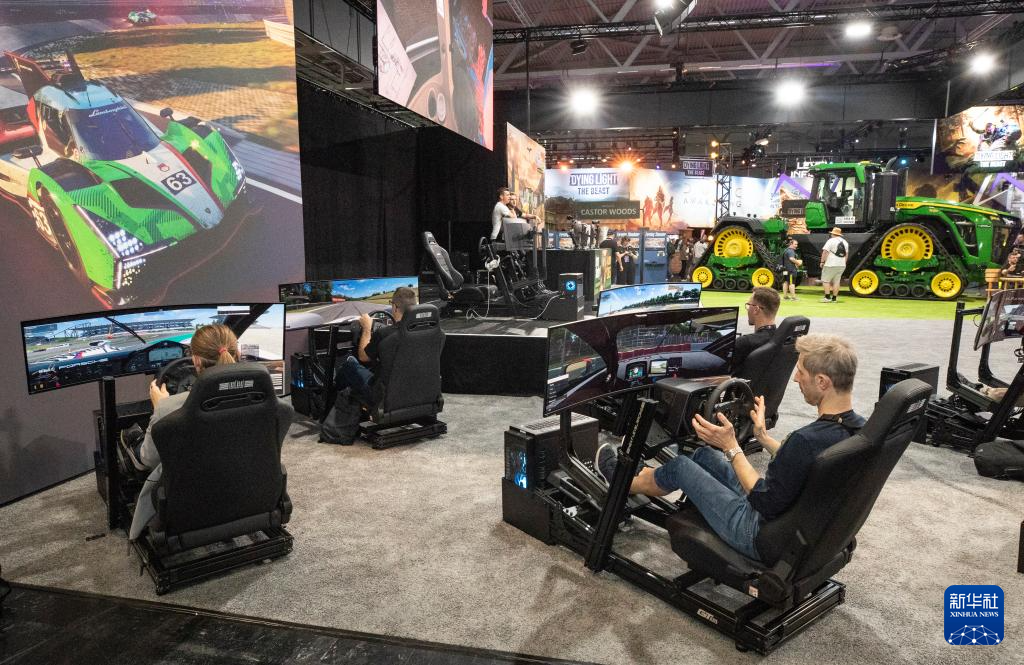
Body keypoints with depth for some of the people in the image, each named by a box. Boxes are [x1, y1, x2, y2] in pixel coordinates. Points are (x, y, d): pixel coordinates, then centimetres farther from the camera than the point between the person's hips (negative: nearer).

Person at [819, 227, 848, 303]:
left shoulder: (831, 241, -7)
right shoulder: (845, 242, 14)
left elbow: (825, 252, -14)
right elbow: (846, 254, 18)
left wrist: (822, 262, -9)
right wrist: (844, 263, 24)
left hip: (831, 265, -7)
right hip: (842, 265, 7)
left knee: (825, 280, -2)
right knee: (836, 281, 10)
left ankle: (827, 297, -9)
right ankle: (834, 298, 9)